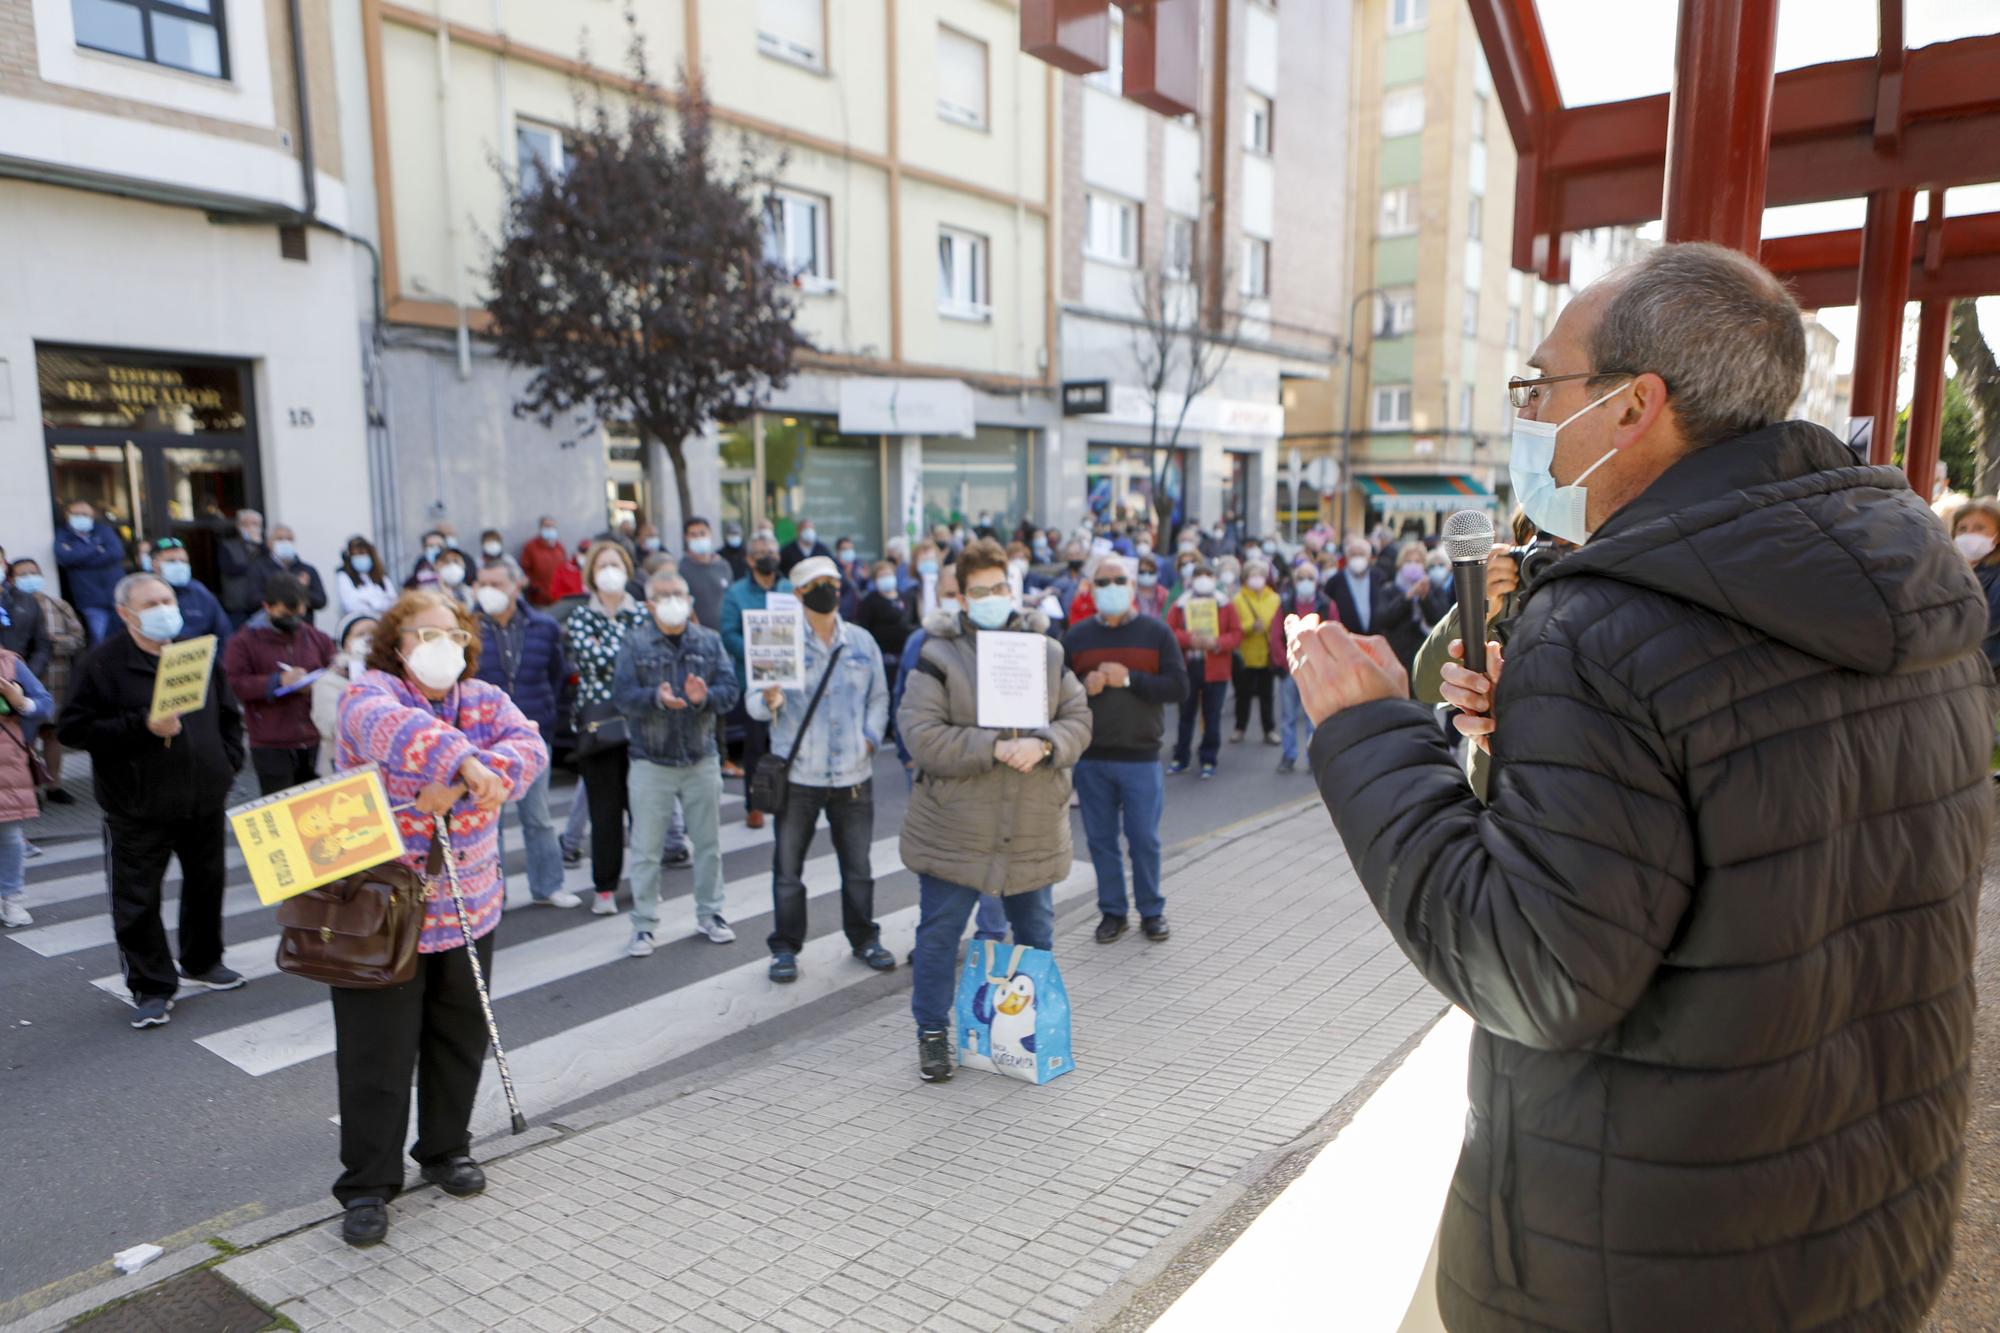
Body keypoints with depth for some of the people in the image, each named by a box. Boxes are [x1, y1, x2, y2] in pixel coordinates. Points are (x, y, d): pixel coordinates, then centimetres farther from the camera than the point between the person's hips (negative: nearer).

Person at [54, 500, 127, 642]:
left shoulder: (104, 530, 10)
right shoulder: (62, 535, 7)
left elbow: (117, 552, -8)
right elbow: (64, 557, -13)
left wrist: (80, 557, -7)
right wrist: (97, 550, -4)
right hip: (92, 600, -2)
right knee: (101, 642, -7)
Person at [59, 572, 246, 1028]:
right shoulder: (104, 663, -9)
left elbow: (228, 714, 17)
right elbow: (73, 729, -13)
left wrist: (228, 761, 5)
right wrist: (142, 726, -22)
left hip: (205, 801, 5)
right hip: (138, 807, -5)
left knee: (206, 886, 17)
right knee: (137, 900, 1)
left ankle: (202, 964, 36)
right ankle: (151, 988, 14)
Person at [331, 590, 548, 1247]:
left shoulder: (486, 700, 5)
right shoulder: (371, 693, -8)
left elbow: (528, 747, -15)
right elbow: (389, 728, -33)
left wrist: (458, 789, -30)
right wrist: (465, 761, -49)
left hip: (467, 907, 5)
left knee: (460, 1039, 16)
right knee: (377, 1051, 3)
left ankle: (446, 1149, 36)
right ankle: (367, 1183, 19)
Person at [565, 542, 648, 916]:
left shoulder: (643, 613, 7)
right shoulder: (580, 617, 3)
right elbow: (597, 659, -14)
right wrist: (622, 625, -6)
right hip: (598, 720, -1)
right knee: (605, 807, 2)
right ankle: (605, 887, 11)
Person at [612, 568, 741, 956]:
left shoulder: (709, 641, 4)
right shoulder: (636, 643, -3)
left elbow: (730, 689, -4)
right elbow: (622, 695, -11)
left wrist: (705, 696, -24)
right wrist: (657, 698, -28)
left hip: (702, 759, 3)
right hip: (650, 761, -2)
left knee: (708, 843, 13)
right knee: (646, 848, 3)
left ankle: (709, 914, 28)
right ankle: (644, 924, 15)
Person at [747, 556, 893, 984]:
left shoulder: (861, 641, 9)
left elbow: (879, 697, 15)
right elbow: (754, 699, -6)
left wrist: (870, 737, 0)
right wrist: (768, 701, -29)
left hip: (853, 773, 3)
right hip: (797, 773, -2)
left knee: (858, 864, 11)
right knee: (788, 866, 4)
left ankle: (864, 939, 27)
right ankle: (785, 947, 17)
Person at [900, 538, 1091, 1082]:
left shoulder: (1046, 650, 4)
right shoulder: (938, 654, -8)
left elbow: (1078, 720, 4)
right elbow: (921, 735, -16)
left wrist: (1043, 744, -18)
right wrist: (994, 749, -23)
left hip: (1034, 831, 3)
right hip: (953, 828, -3)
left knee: (1036, 935, 17)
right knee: (939, 934, 7)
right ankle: (933, 1032, 26)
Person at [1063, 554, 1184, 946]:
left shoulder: (1157, 632, 1)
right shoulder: (1076, 636, 7)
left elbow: (1178, 686, -7)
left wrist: (1129, 679, -16)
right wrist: (1084, 687, -14)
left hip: (1141, 757, -2)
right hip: (1091, 757, 2)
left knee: (1144, 839, 5)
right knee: (1100, 839, 9)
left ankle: (1152, 910, 22)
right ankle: (1112, 910, 23)